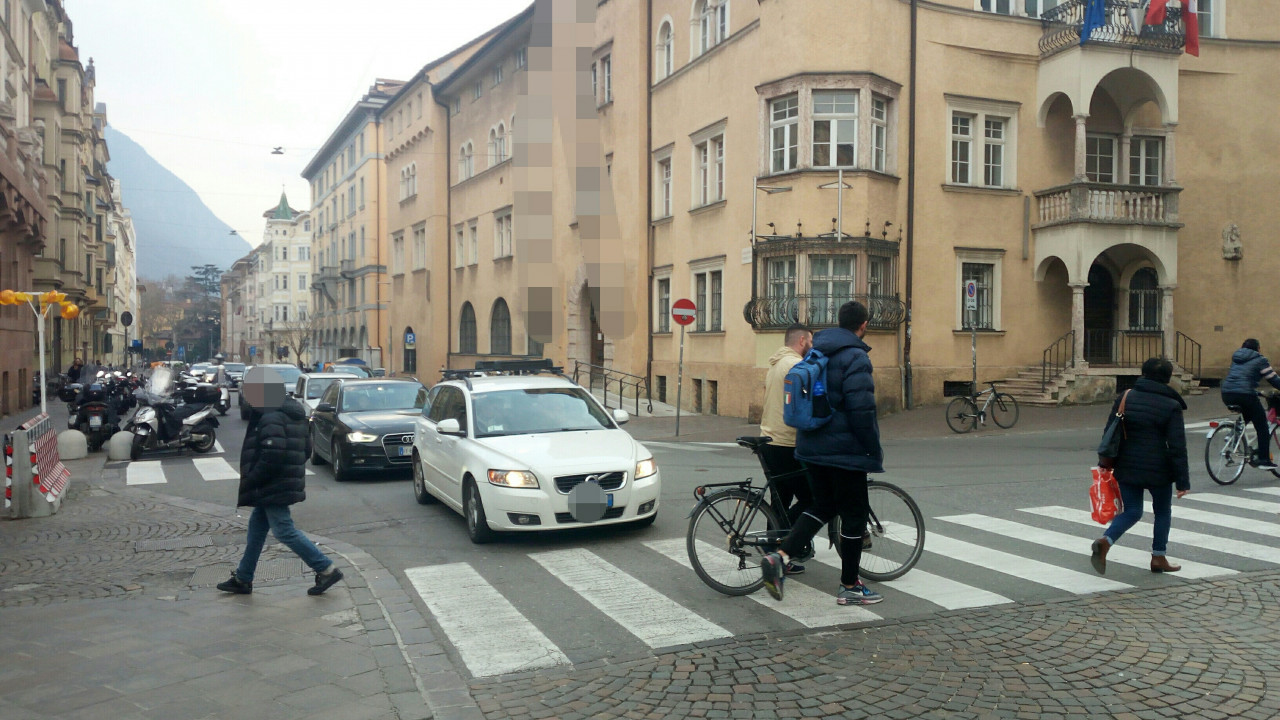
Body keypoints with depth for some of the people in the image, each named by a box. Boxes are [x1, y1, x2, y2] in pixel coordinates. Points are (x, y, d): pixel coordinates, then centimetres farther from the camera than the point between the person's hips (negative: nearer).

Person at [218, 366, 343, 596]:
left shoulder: (271, 419, -19)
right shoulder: (291, 414, 13)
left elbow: (271, 458, -26)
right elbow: (305, 450, 17)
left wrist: (248, 482, -16)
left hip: (274, 487, -10)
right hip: (279, 485, 10)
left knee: (284, 531, -7)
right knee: (256, 527, 16)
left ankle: (327, 570, -5)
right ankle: (243, 579, 26)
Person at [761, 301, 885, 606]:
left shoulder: (816, 352, 11)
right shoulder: (855, 357, -15)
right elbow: (861, 410, -20)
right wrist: (875, 451, -10)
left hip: (812, 445, 8)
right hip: (845, 450, -8)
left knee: (822, 505, 18)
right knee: (854, 515, 5)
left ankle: (779, 557, 1)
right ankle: (850, 587, 15)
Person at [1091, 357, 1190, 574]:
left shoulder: (1124, 398, 4)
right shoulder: (1171, 406, -8)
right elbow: (1177, 447, -10)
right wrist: (1183, 481, -6)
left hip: (1127, 467, 3)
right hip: (1158, 470, -3)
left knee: (1131, 511, 11)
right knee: (1163, 512, 18)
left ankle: (1105, 541, -15)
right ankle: (1158, 558, 22)